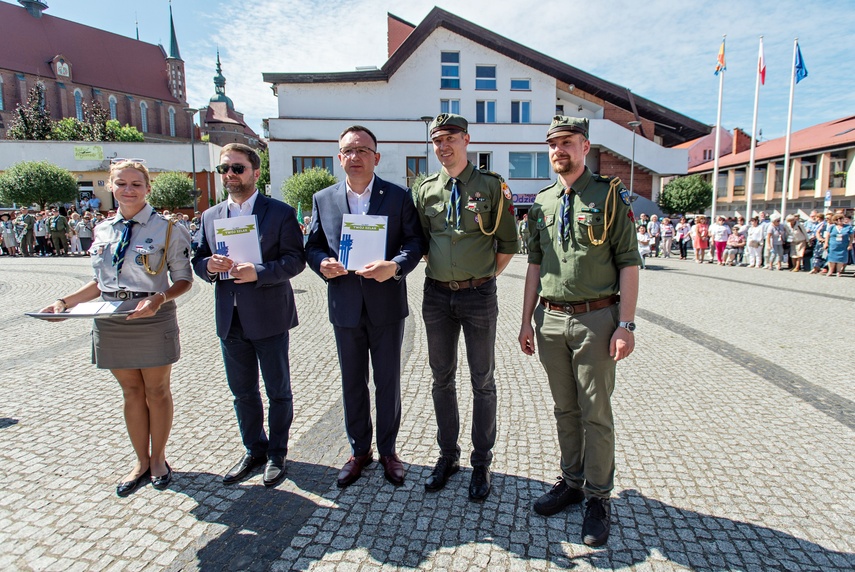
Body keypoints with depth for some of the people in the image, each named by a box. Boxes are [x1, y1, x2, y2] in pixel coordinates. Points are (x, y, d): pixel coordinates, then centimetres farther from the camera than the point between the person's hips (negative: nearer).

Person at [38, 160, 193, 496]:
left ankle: (158, 460, 29)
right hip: (111, 322, 5)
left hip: (152, 320, -4)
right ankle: (141, 463, 30)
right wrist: (65, 302, 2)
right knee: (132, 392, 14)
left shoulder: (166, 229, -6)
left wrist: (159, 299, -24)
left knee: (157, 392, 9)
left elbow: (183, 279, -7)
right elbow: (101, 282, 15)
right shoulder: (102, 231, 8)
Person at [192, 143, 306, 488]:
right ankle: (254, 450, 36)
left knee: (278, 392, 9)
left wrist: (259, 272, -27)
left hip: (269, 317, -5)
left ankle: (276, 454, 28)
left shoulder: (280, 213, -6)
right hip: (230, 319, 5)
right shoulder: (210, 217, 10)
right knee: (242, 392, 17)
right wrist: (209, 266, -13)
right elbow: (198, 261, 10)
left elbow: (296, 259, -13)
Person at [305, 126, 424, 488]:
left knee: (388, 382, 11)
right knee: (352, 383, 15)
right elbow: (312, 245, 9)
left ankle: (388, 450, 31)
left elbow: (414, 242, -5)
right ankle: (359, 450, 34)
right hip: (345, 306, 2)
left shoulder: (399, 197, -2)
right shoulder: (323, 200, 5)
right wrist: (321, 263, -14)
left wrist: (395, 266, -24)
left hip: (387, 305, -2)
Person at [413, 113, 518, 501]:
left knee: (482, 382, 7)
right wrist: (440, 271, 10)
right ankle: (448, 456, 30)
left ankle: (481, 464, 22)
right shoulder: (426, 190, 6)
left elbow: (508, 244, 3)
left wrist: (484, 278, 3)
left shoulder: (491, 186, -3)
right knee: (442, 378, 12)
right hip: (436, 294, 4)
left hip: (478, 294, -3)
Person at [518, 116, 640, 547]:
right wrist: (527, 320, 10)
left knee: (596, 413, 6)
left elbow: (628, 263, -5)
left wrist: (625, 325, -12)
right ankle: (571, 482, 32)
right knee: (564, 409, 15)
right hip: (550, 319, 4)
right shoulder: (542, 202, 11)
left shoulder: (610, 195, -2)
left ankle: (598, 497, 23)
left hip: (596, 319, -4)